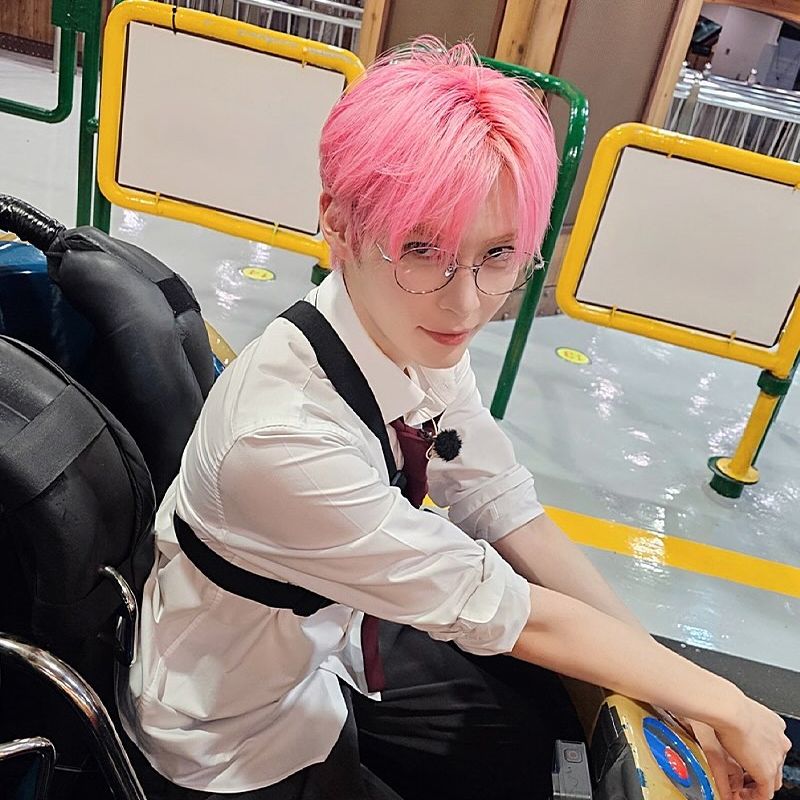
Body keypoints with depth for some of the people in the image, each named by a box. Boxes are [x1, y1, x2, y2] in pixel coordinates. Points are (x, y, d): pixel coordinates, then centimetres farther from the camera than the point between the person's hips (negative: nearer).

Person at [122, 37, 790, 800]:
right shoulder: (283, 434, -38)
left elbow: (506, 511, -10)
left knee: (545, 710, 13)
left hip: (325, 638, 5)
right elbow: (502, 609, -28)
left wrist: (680, 696, -9)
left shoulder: (419, 336, -18)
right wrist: (719, 703, -15)